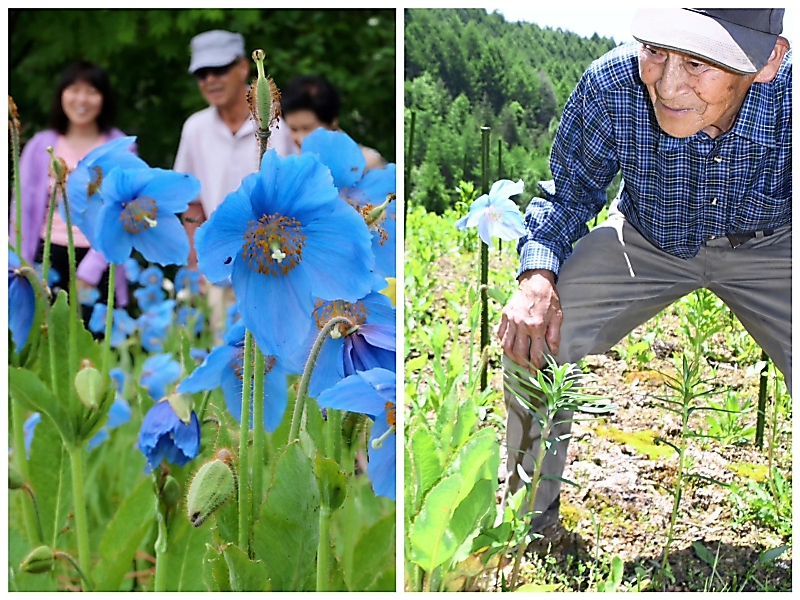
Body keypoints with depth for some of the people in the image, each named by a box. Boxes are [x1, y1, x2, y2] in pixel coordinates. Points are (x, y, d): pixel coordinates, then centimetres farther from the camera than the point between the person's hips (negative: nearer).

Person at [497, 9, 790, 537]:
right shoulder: (611, 84, -31)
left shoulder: (788, 93, -36)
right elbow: (570, 190, -11)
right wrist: (537, 279, -29)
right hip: (647, 240, 1)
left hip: (767, 246, -1)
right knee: (531, 339, -16)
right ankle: (528, 518, 9)